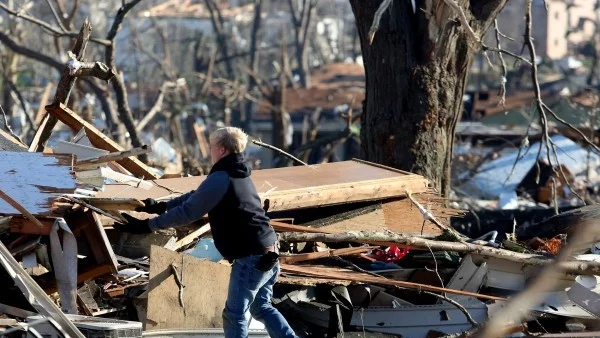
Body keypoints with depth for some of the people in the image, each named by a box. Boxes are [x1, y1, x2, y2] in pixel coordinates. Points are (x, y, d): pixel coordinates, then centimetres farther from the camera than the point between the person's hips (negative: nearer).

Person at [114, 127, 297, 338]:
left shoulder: (220, 179, -15)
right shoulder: (238, 175, 16)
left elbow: (187, 212, -16)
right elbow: (196, 196, 22)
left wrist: (146, 226, -12)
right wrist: (160, 207, 24)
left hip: (250, 258, -9)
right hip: (268, 254, 9)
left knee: (235, 315, 1)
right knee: (261, 308, 21)